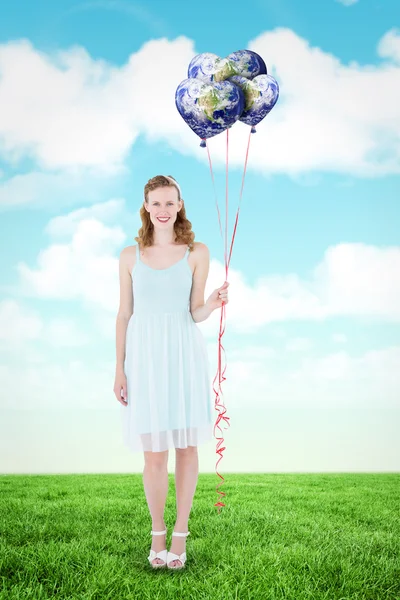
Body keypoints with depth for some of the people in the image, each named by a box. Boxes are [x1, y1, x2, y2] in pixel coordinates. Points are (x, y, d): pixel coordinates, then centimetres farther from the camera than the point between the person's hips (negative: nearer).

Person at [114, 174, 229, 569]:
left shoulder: (197, 253, 2)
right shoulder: (130, 256, 5)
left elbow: (196, 313, 2)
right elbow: (124, 315, 7)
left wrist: (214, 303, -20)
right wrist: (119, 369, 2)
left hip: (184, 355, 0)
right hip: (144, 356, 0)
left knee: (186, 445, 5)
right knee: (154, 452, 2)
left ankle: (180, 533, 20)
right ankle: (157, 533, 21)